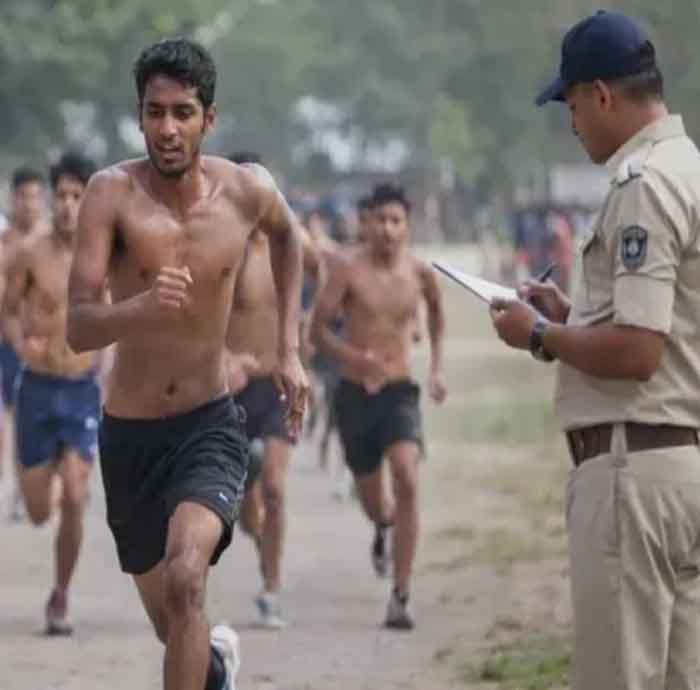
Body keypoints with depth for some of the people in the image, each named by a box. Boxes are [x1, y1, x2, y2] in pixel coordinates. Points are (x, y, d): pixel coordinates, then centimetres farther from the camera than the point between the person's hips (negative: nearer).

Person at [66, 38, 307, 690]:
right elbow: (77, 330, -25)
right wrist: (142, 307, -46)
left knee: (185, 576, -29)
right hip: (128, 434, 1)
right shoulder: (112, 193, -18)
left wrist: (289, 350, 13)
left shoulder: (248, 191, -9)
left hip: (209, 425, 0)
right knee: (172, 626, 18)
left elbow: (286, 236, 18)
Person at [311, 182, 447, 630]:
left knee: (407, 479, -23)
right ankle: (384, 527, 55)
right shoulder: (349, 269, -9)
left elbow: (437, 314, 21)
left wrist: (437, 369, 15)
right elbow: (319, 327, -7)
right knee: (371, 498, 13)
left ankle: (401, 596, -20)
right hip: (355, 391, 0)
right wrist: (352, 355, -25)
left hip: (400, 391, 0)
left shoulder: (420, 272, -1)